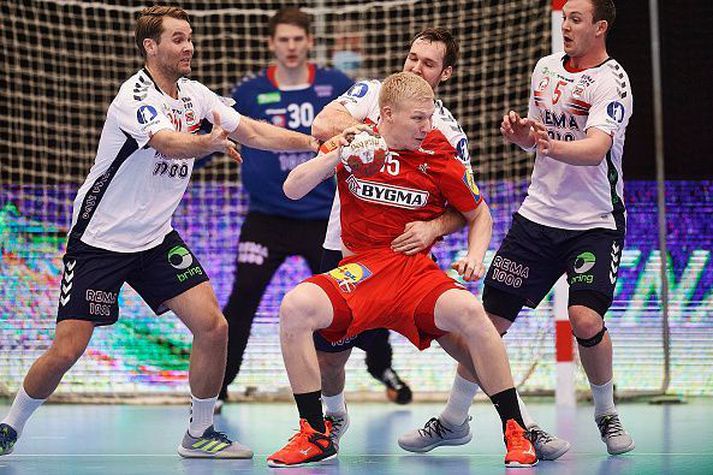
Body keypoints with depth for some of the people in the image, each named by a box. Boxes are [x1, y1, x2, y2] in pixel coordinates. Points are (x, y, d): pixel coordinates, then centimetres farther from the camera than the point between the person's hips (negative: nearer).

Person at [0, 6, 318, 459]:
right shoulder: (136, 95, -19)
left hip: (156, 239, 7)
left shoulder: (194, 94, 4)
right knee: (67, 350, -10)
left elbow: (252, 131, 10)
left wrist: (315, 141, 0)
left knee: (213, 327, -8)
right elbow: (168, 144, -38)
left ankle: (200, 434, 7)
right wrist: (211, 141, -58)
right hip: (100, 239, -7)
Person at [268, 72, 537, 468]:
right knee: (296, 306, -29)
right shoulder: (354, 139, 4)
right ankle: (316, 436, -15)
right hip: (359, 270, 1)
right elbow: (292, 189, 2)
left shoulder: (438, 155, 2)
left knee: (469, 311, -32)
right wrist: (338, 154, -14)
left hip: (417, 269, -1)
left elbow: (479, 215, 14)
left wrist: (475, 256, -6)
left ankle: (516, 431, -17)